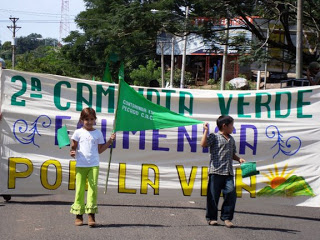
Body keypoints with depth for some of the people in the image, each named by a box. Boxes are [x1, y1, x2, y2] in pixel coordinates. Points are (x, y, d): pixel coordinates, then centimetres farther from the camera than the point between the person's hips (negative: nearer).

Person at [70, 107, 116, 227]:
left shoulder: (98, 133, 11)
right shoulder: (78, 132, 5)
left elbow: (99, 150, 13)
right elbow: (73, 147, 4)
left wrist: (110, 141, 6)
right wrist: (72, 153, -17)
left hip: (94, 165, 1)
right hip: (80, 165, -1)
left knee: (93, 188, -8)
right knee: (80, 189, -1)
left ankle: (91, 215, -8)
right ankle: (79, 215, 7)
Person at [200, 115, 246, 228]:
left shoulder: (231, 139, 20)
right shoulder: (214, 136, -1)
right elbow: (203, 144, -16)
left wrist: (239, 159, 11)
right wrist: (206, 131, -15)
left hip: (228, 172, 5)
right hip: (216, 171, -5)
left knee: (231, 193, -6)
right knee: (213, 195, 1)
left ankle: (226, 217, 3)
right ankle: (211, 218, 13)